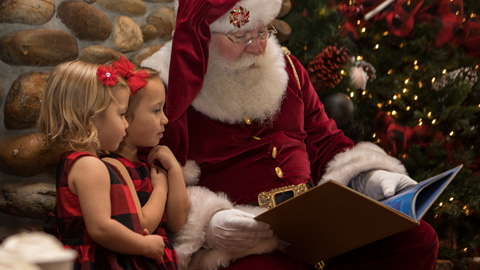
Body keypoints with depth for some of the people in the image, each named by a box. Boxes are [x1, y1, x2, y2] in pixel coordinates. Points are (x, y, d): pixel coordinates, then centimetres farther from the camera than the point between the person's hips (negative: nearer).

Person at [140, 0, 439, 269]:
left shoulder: (285, 67, 17)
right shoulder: (170, 91, -3)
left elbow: (325, 142, 23)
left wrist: (375, 179, 6)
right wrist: (207, 224, -24)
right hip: (246, 238, -7)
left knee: (418, 238, -12)